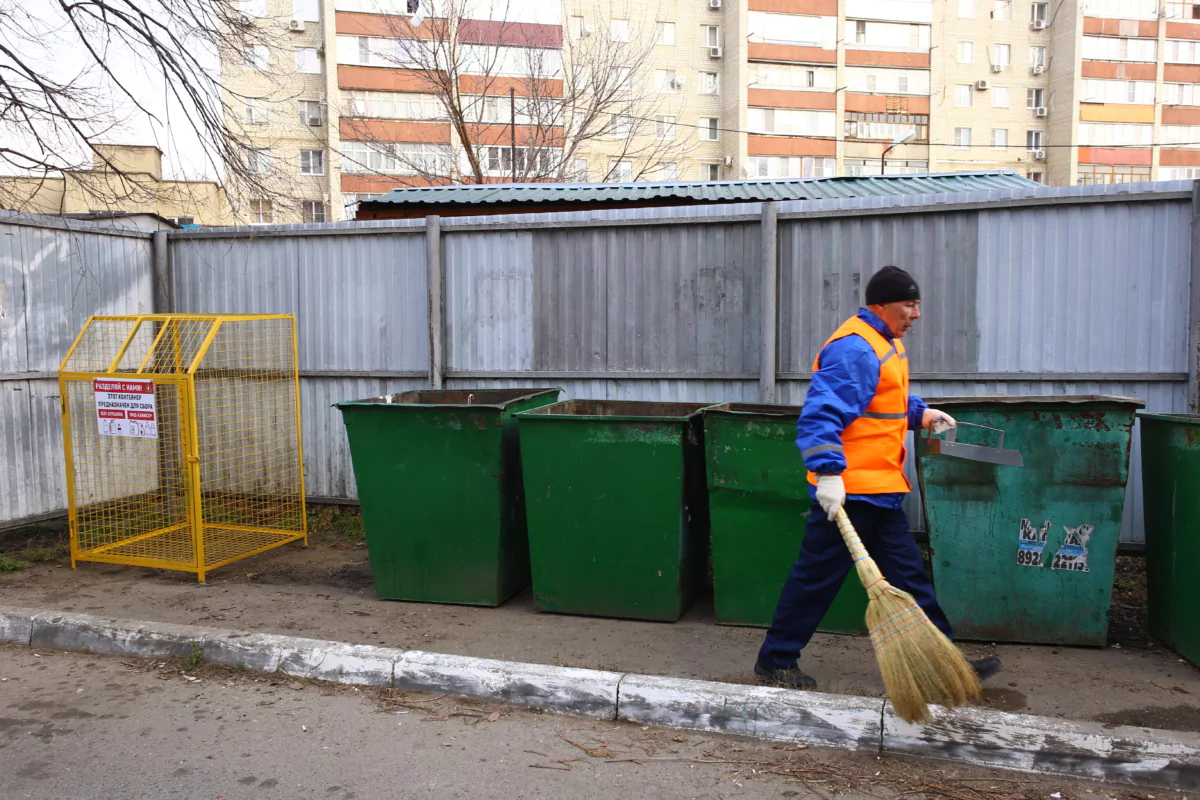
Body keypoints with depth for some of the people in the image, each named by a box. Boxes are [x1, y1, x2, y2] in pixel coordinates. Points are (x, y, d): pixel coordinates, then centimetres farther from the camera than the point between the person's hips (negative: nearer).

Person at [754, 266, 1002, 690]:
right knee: (817, 576, 1)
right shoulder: (853, 349, -19)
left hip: (880, 489, 10)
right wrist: (828, 472, -36)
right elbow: (820, 414, -28)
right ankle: (775, 659, 15)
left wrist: (920, 413, 16)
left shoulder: (885, 342, 16)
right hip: (847, 489, -10)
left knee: (907, 573, 15)